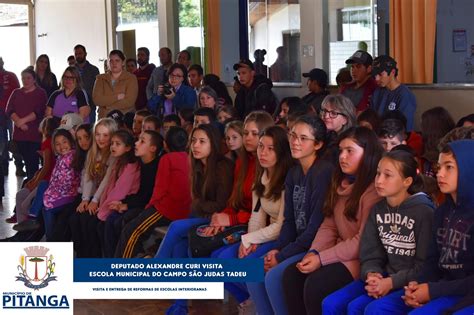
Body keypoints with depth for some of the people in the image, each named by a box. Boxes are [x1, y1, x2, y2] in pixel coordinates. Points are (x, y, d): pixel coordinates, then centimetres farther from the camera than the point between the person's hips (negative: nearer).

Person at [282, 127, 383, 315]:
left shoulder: (374, 190, -16)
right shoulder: (340, 183, 13)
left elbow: (363, 241, -19)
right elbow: (329, 226, 10)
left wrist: (321, 258, -19)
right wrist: (313, 253, -7)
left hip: (361, 258, -8)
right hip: (340, 252, 8)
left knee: (315, 284, -26)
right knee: (291, 274, -10)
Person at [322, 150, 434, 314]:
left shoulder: (423, 211, -12)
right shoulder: (378, 209, 8)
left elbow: (425, 265, -13)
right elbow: (370, 254, 7)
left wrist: (392, 282, -20)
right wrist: (371, 274, -15)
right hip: (383, 278, 7)